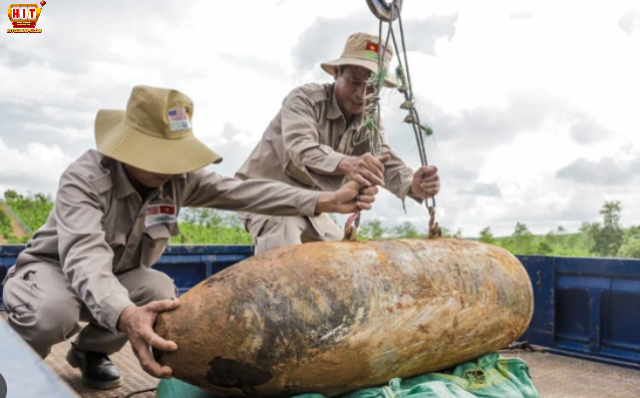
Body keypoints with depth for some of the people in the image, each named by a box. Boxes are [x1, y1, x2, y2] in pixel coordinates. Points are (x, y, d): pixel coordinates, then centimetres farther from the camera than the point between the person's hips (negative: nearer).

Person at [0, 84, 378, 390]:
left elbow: (244, 191, -24)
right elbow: (85, 258, -47)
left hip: (117, 278, 5)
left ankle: (91, 350, 3)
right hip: (54, 269, -4)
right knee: (54, 312, -39)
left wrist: (325, 201, -33)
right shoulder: (84, 179, -32)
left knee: (161, 290, -28)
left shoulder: (178, 178, -16)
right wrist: (125, 315, -68)